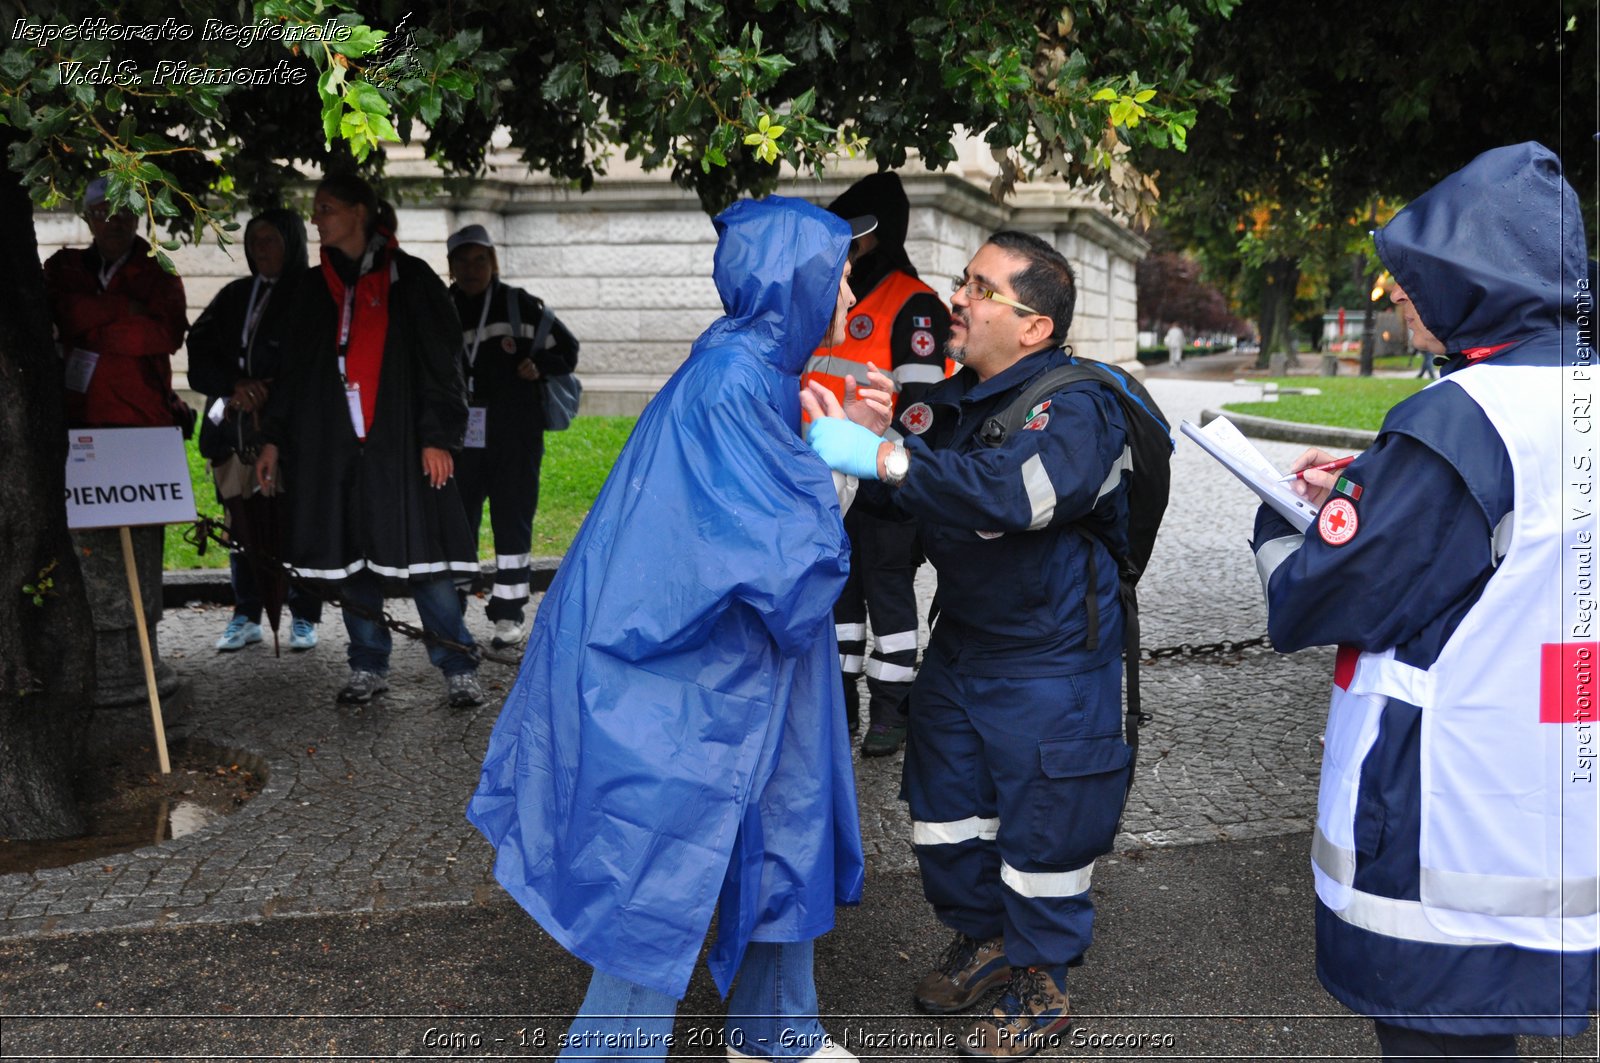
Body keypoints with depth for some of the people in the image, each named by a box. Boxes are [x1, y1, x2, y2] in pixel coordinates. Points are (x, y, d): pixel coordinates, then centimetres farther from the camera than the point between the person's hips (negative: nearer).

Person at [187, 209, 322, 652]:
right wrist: (236, 386, -6)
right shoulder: (235, 296, 16)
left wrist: (269, 394, -11)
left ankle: (304, 618, 7)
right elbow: (200, 354, 11)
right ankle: (246, 617, 15)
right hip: (236, 428, 5)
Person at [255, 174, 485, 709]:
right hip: (329, 443, 5)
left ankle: (459, 669, 2)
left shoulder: (409, 278, 3)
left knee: (421, 555, -7)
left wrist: (437, 437, -10)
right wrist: (274, 438, 13)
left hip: (397, 440, -4)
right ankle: (368, 666, 18)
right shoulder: (313, 286, 16)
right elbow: (292, 368, 19)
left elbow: (440, 361, -2)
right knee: (350, 559, 6)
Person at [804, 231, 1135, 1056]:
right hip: (960, 645, 7)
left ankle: (1038, 988, 29)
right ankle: (981, 938, 43)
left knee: (1039, 829, 5)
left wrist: (883, 457, -44)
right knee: (946, 806, 18)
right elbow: (893, 500, 7)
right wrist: (855, 437, -14)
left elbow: (1018, 492, -41)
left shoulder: (1077, 406, -21)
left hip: (1051, 663, -7)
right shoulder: (950, 401, 4)